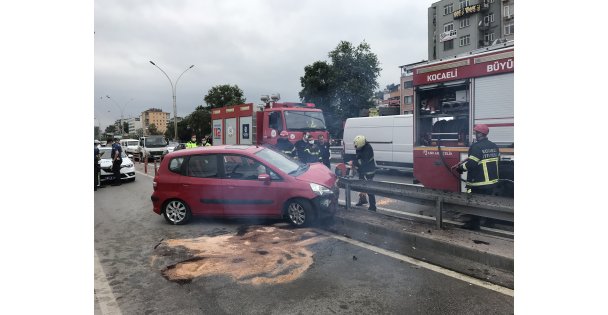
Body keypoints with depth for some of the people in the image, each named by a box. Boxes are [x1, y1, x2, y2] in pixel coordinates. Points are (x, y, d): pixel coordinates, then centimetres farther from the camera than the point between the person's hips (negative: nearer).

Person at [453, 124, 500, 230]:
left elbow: (471, 163, -24)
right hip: (492, 181, 8)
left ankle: (474, 223, 10)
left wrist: (461, 168, -9)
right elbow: (497, 159, 20)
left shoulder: (476, 147, -19)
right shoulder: (494, 146, 7)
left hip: (479, 183, -8)